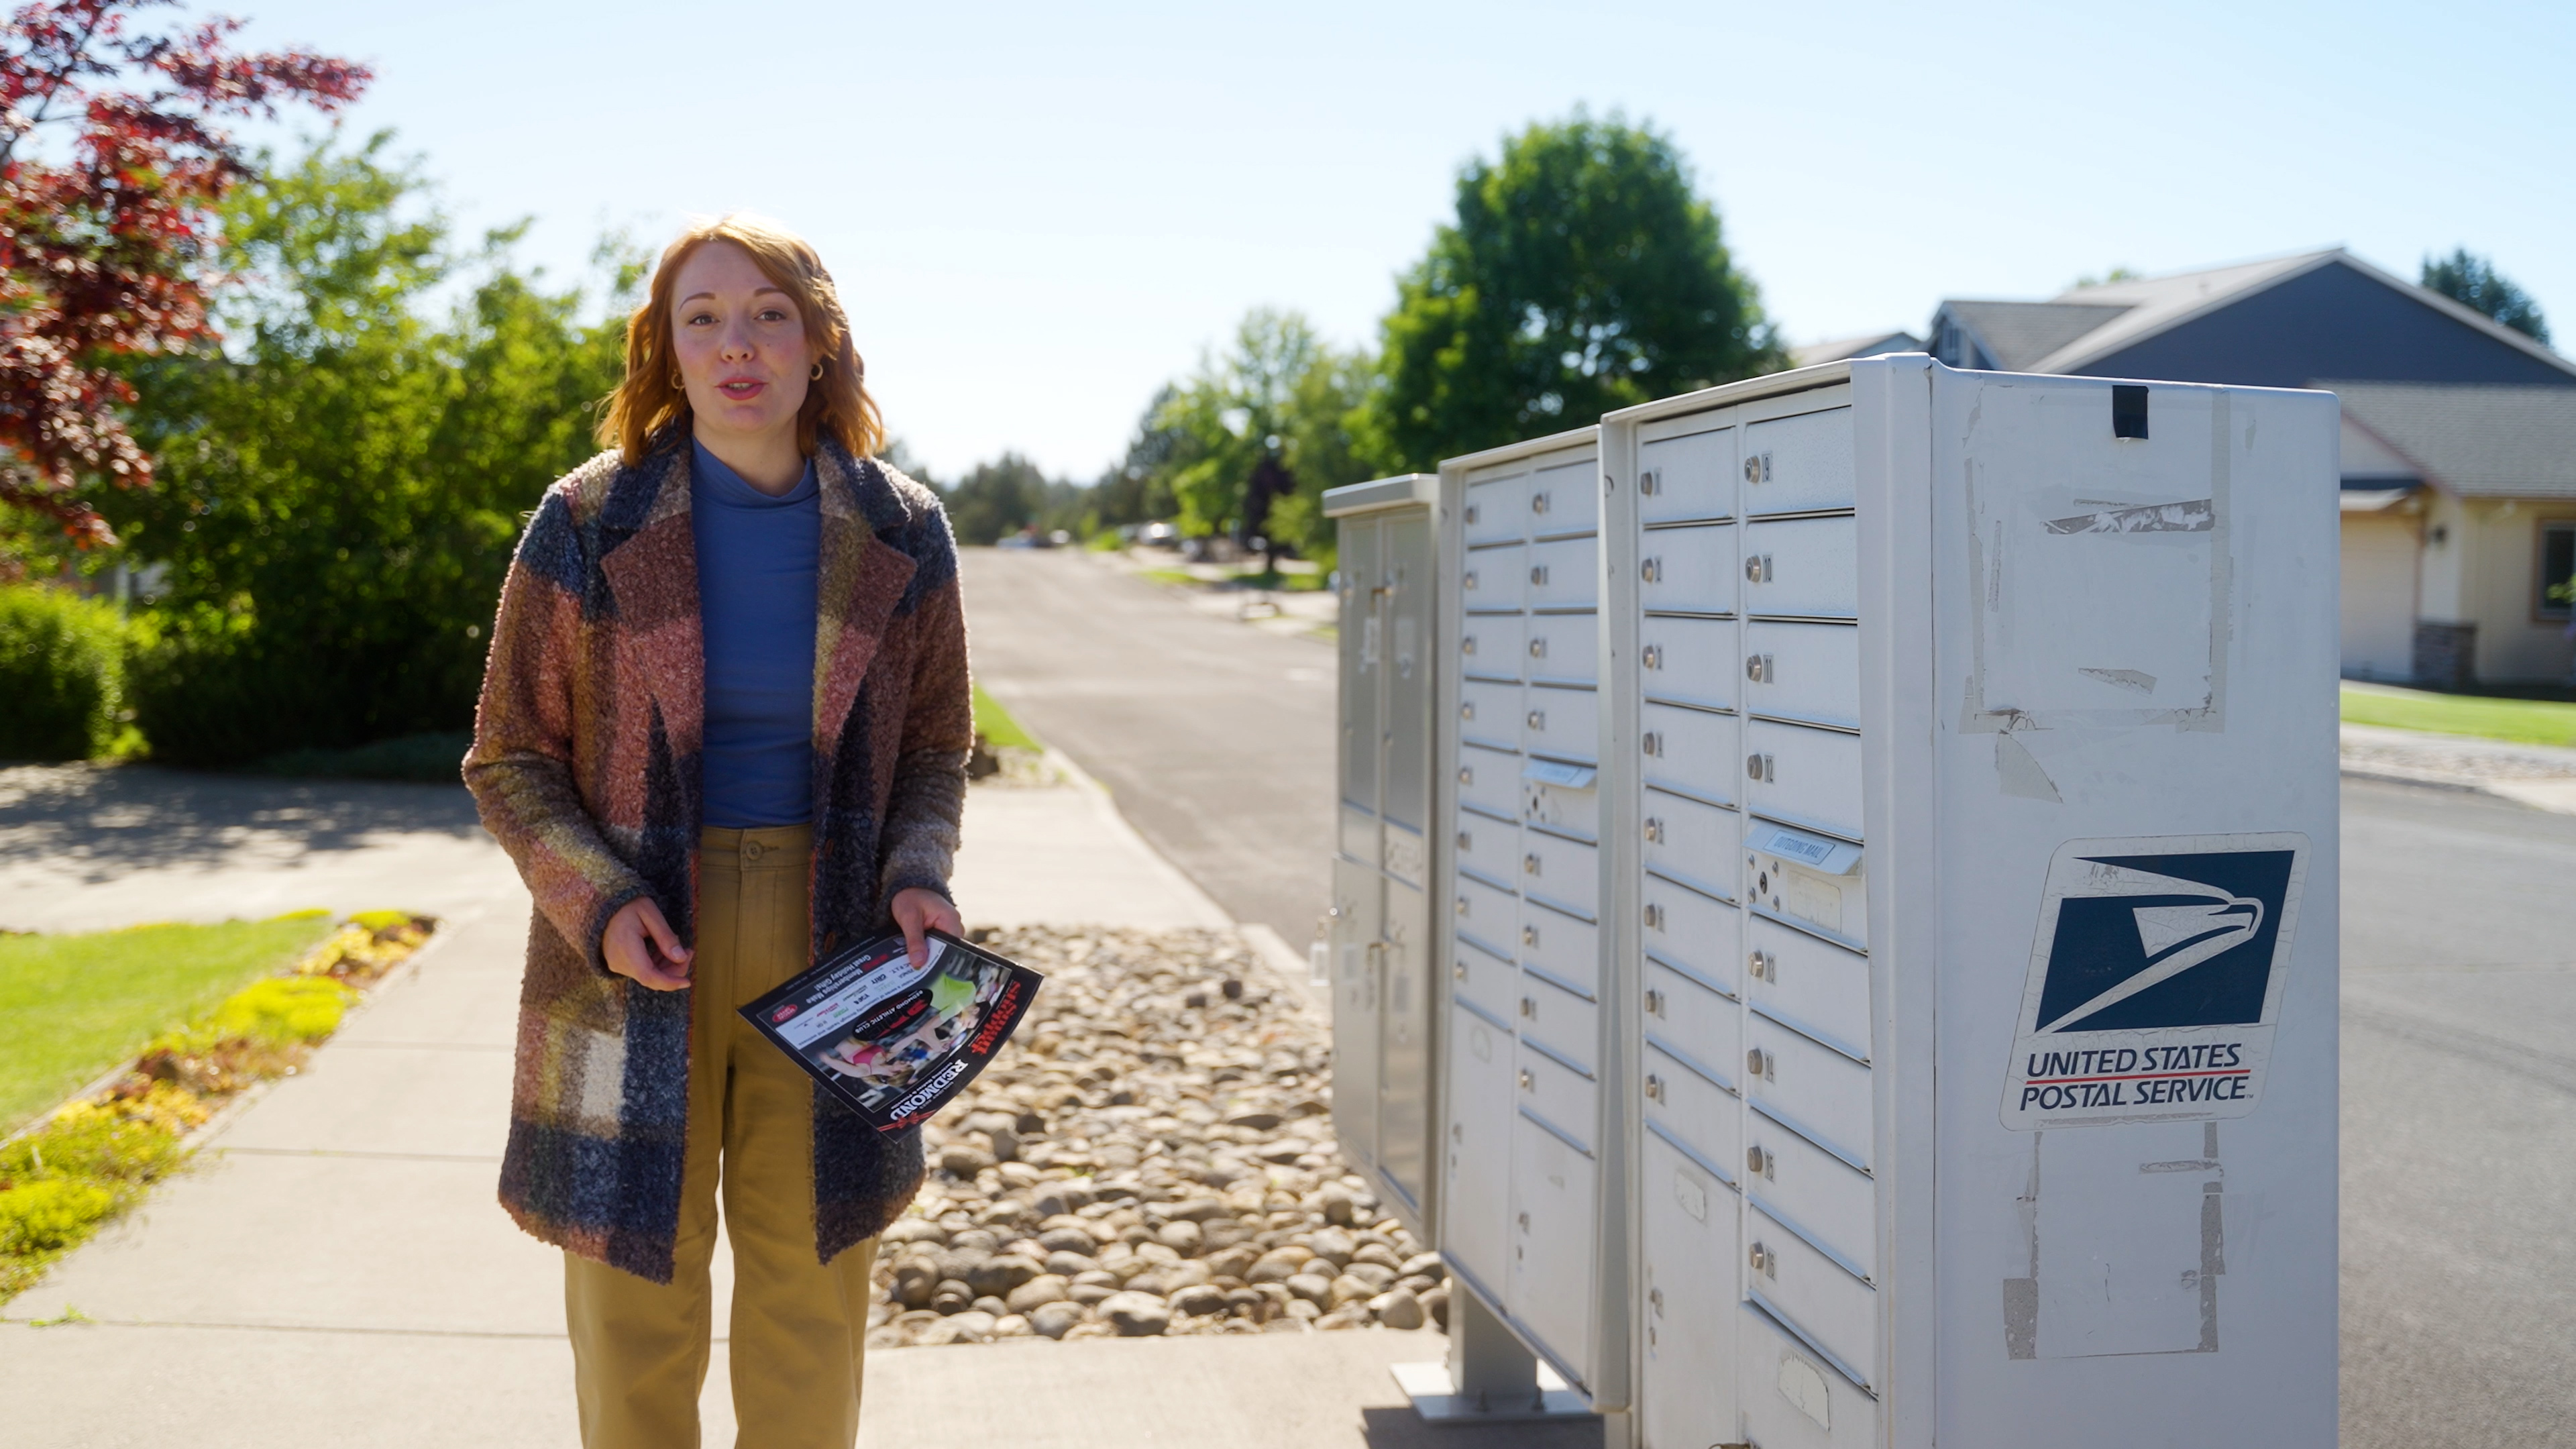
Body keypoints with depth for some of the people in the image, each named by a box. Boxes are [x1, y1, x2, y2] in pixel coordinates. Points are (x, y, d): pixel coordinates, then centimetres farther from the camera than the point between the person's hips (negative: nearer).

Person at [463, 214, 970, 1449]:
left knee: (812, 1305, 12)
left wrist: (918, 874, -9)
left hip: (829, 951, 2)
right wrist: (598, 904, -15)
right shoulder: (588, 526, -5)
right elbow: (511, 758, 1)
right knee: (633, 1306, 7)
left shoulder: (900, 536, 0)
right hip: (643, 954, -1)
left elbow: (932, 745, 10)